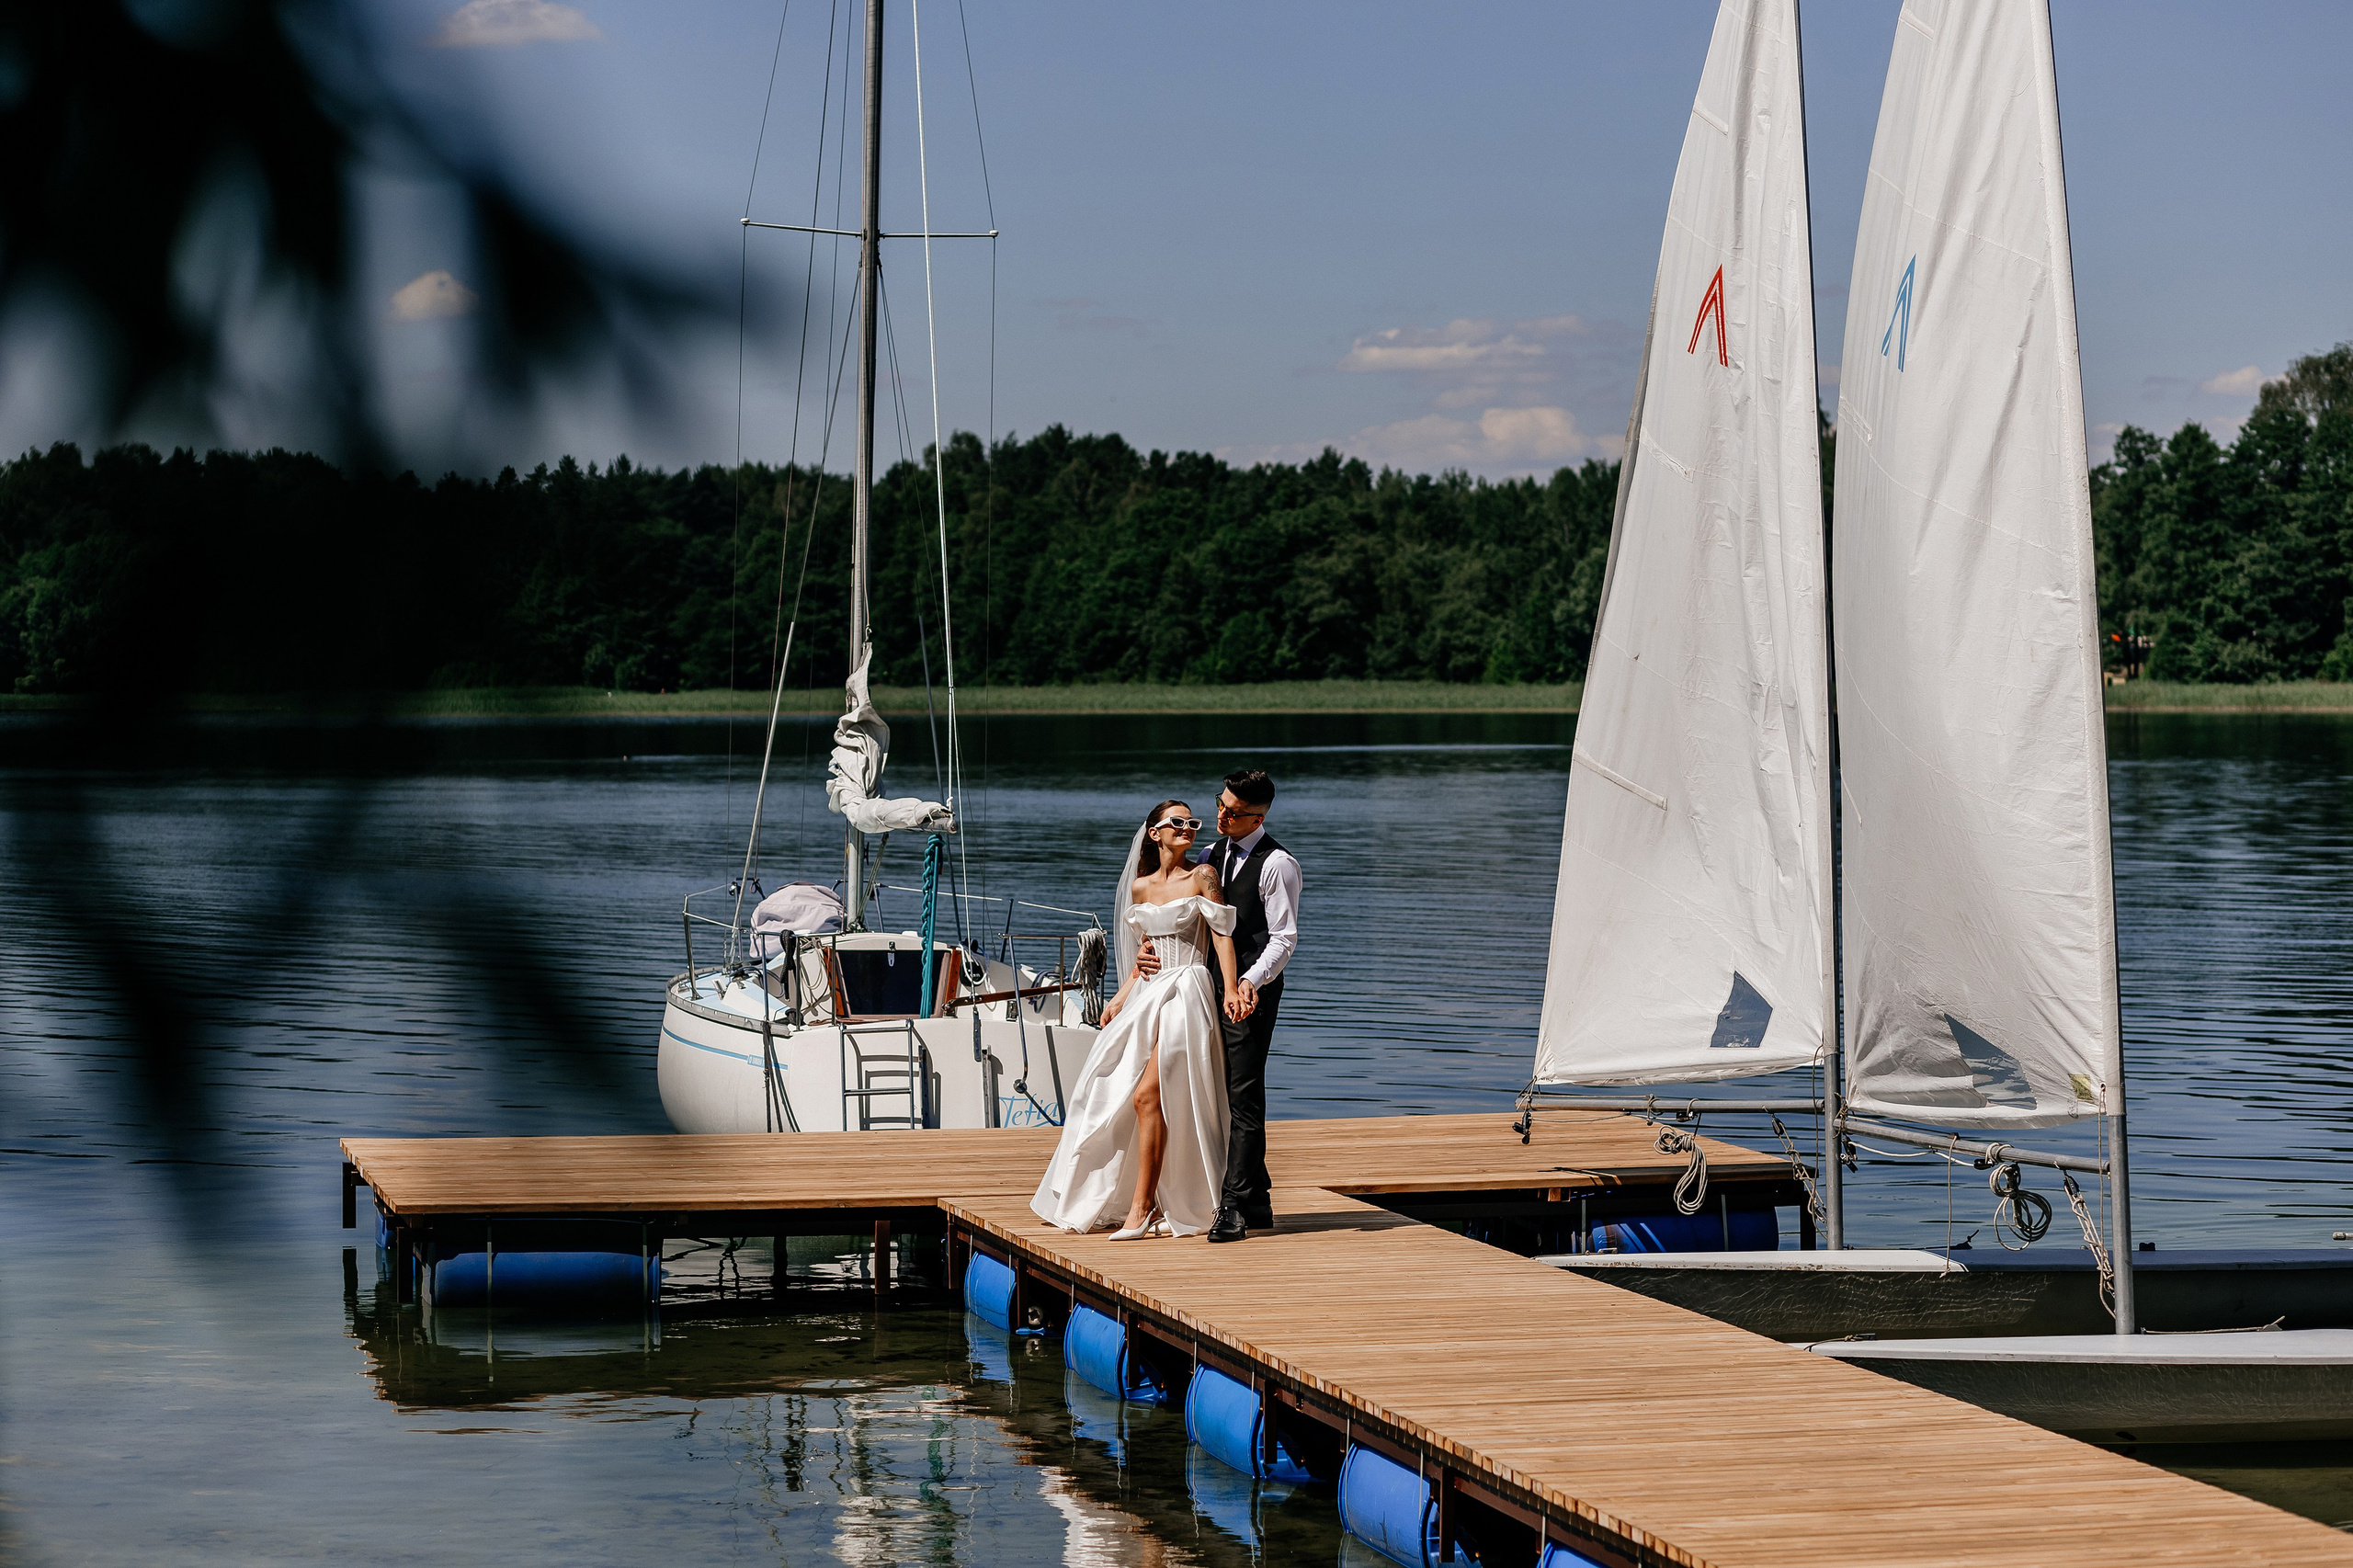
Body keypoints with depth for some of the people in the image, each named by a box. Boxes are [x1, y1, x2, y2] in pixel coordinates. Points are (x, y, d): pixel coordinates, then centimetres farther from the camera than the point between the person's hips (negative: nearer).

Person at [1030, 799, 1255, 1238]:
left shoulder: (1202, 877, -2)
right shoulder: (1140, 887, 14)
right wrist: (1120, 998, 16)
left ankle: (1143, 1209, -12)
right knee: (1113, 1096, 5)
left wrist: (1231, 989, -21)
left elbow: (1222, 936, -8)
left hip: (1186, 993, -7)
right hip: (1147, 995, 7)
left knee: (1148, 1096, -16)